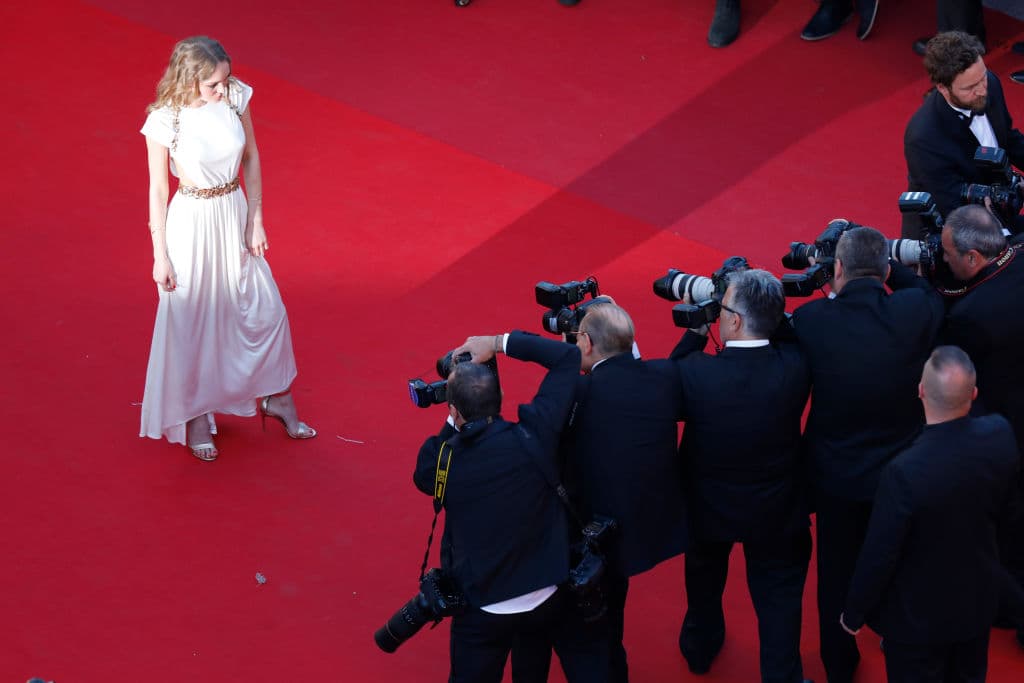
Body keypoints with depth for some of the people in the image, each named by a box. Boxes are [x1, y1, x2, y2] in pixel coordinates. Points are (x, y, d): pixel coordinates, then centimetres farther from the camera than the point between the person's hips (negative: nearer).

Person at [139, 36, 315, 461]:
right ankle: (196, 415, 29)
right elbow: (158, 190, -11)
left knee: (265, 310, 13)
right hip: (191, 221, -4)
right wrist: (161, 256, -7)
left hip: (234, 214, 5)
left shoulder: (236, 96, -11)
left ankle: (276, 399, 36)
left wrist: (256, 220, 3)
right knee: (192, 320, 10)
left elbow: (250, 158, 3)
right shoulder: (165, 120, -21)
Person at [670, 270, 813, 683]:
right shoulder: (795, 368, -27)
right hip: (775, 510, -1)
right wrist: (771, 309, -11)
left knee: (705, 579, 30)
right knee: (778, 595, 18)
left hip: (708, 507, 1)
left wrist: (697, 327, -12)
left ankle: (700, 648, 55)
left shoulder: (696, 373, -32)